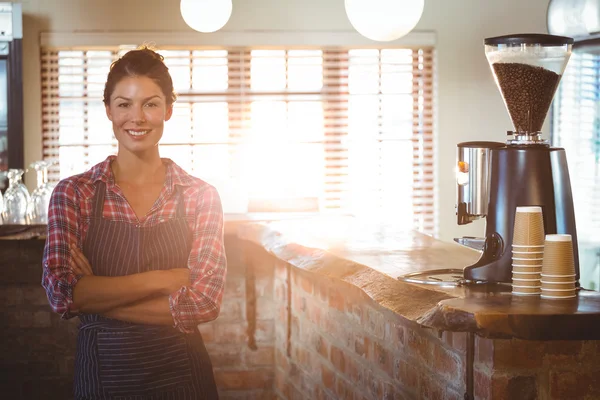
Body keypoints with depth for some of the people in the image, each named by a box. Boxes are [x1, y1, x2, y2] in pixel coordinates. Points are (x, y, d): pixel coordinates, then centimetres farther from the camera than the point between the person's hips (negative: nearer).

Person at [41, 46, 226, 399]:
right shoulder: (73, 194, -3)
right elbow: (61, 292, -13)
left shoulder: (201, 196, -3)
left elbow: (205, 301, -12)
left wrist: (96, 296, -14)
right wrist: (163, 279, -17)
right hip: (102, 371, 0)